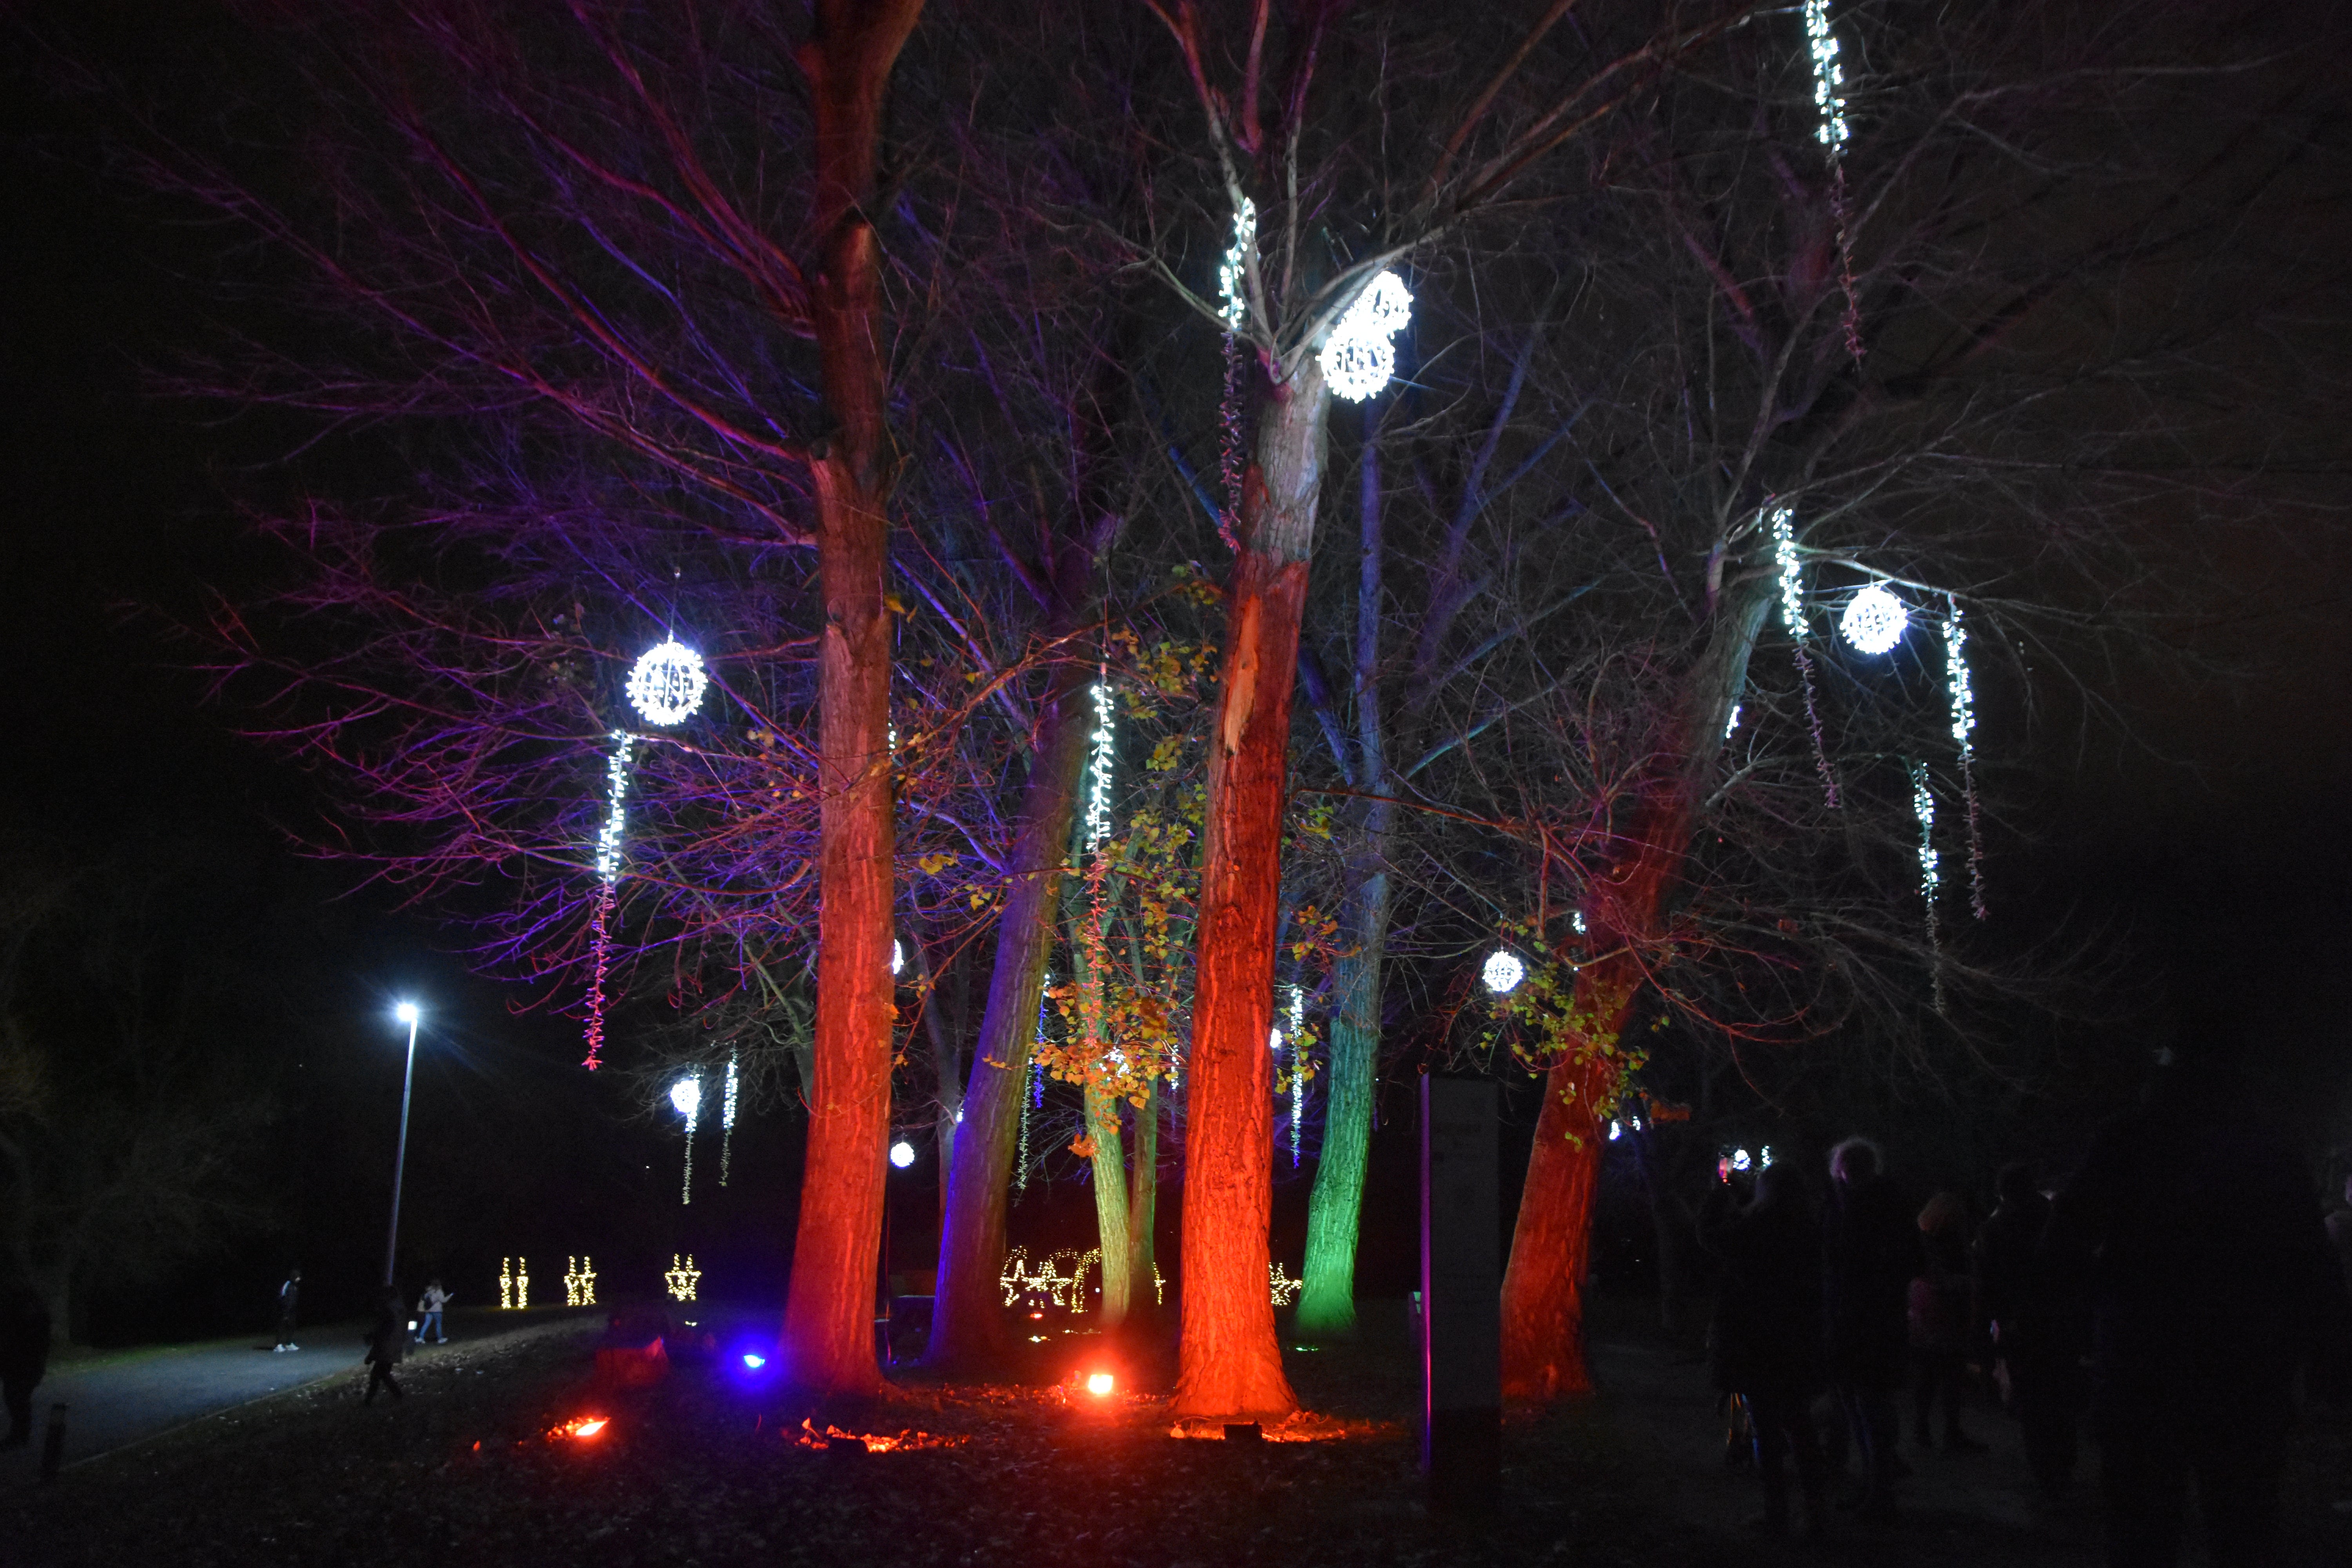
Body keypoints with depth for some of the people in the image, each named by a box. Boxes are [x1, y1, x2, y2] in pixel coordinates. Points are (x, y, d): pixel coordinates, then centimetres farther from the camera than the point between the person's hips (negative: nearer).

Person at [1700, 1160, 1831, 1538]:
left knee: (1764, 1427, 4)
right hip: (1799, 1347, 4)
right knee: (1800, 1425, 14)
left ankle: (1776, 1513, 6)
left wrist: (1720, 1195, 13)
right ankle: (1814, 1509, 13)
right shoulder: (1809, 1229, -2)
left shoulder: (1752, 1228, -16)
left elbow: (1710, 1236, 1)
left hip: (1753, 1346, -4)